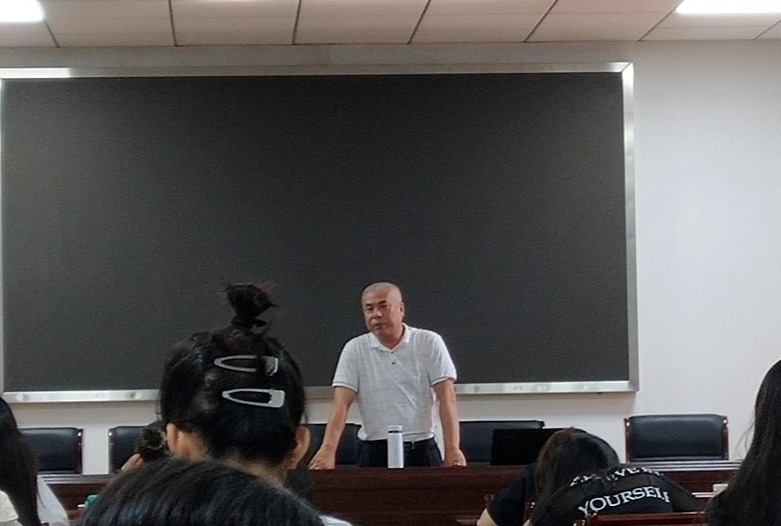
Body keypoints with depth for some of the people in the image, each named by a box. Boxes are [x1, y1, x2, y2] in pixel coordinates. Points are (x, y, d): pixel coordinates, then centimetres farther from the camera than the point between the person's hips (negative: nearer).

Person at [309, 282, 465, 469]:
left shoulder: (429, 343, 2)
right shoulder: (354, 349, 4)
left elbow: (447, 399, -4)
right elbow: (341, 404, -4)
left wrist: (452, 450, -15)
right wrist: (328, 450, -19)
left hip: (421, 450, 0)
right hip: (374, 452, 1)